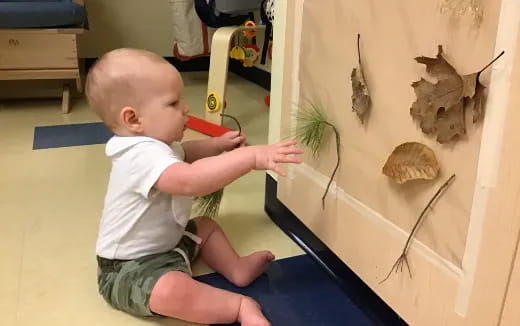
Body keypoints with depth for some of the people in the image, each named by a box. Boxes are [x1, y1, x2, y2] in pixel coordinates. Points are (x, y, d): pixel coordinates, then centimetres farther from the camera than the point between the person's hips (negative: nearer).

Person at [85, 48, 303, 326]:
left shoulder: (156, 144, 3)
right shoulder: (143, 155, -32)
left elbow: (183, 154, 27)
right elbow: (190, 181, -50)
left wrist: (218, 145, 11)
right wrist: (252, 157, -50)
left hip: (165, 243, 11)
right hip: (130, 269, -10)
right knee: (170, 291, -38)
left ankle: (235, 267, 8)